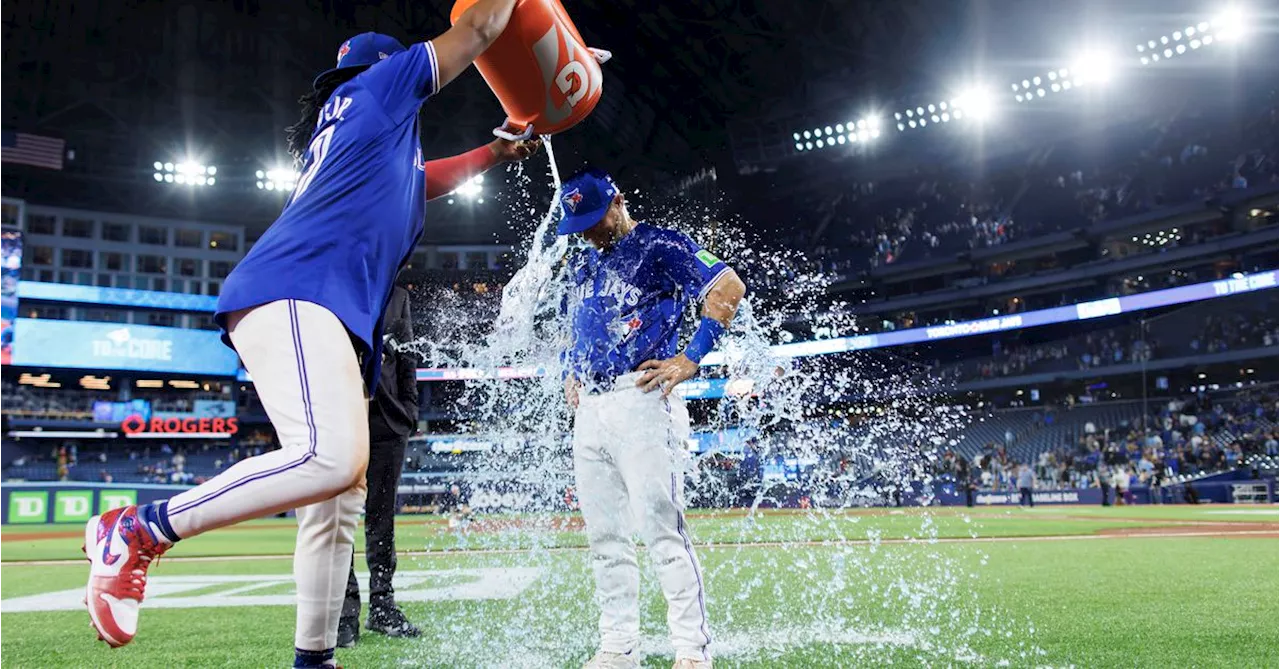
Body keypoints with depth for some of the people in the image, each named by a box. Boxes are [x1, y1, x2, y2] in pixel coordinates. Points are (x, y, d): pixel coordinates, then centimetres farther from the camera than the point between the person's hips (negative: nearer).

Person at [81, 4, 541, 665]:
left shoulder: (387, 144, 34)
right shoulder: (375, 87, 12)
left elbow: (420, 181, 53)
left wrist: (496, 152, 58)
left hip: (336, 325, 10)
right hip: (292, 294, -10)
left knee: (341, 500, 7)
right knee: (330, 458, -29)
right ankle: (139, 530, -17)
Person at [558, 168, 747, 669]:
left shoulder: (659, 245, -1)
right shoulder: (580, 264, 22)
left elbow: (730, 288, -10)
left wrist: (690, 357, -15)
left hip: (640, 401, -8)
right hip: (589, 410, 8)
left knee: (662, 530, -11)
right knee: (604, 538, 8)